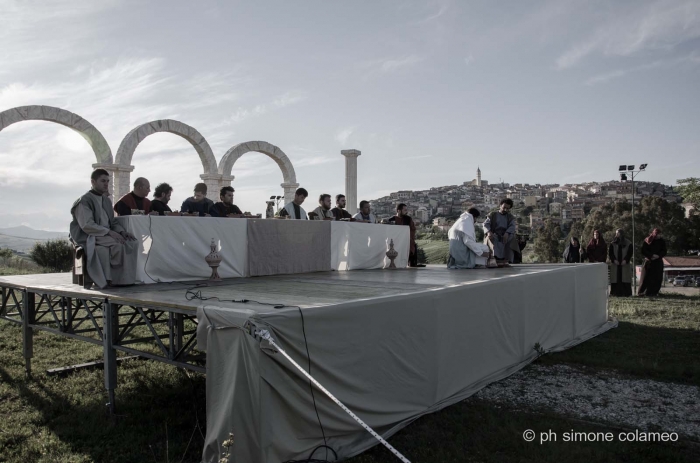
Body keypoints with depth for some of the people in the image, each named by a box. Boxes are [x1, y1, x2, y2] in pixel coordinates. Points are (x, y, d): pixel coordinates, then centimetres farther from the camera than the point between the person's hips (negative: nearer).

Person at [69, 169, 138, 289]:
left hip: (107, 235, 7)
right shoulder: (84, 201, -6)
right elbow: (87, 225, -17)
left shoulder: (106, 200, 19)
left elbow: (113, 221, 18)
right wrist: (109, 232, -24)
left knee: (133, 243, -18)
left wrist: (121, 231, -4)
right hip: (90, 238, -7)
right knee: (118, 244, -33)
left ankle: (128, 278, -21)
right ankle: (113, 279, -20)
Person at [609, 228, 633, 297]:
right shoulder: (613, 243, 10)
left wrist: (625, 260, -10)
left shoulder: (628, 243, 7)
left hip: (625, 264, -1)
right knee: (616, 278, -3)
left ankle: (626, 293, -1)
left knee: (625, 278, -4)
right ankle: (617, 292, -1)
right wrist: (614, 260, -8)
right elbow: (610, 253, 5)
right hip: (615, 264, 1)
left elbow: (630, 253, 3)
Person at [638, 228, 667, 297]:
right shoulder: (647, 241, -1)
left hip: (658, 262, 3)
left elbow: (664, 252, 5)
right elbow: (643, 251, -4)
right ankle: (641, 292, -1)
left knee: (657, 278, -1)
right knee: (646, 277, -5)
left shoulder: (662, 241, 7)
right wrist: (651, 255, -16)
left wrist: (658, 255, -13)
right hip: (648, 261, -3)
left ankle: (654, 292, 5)